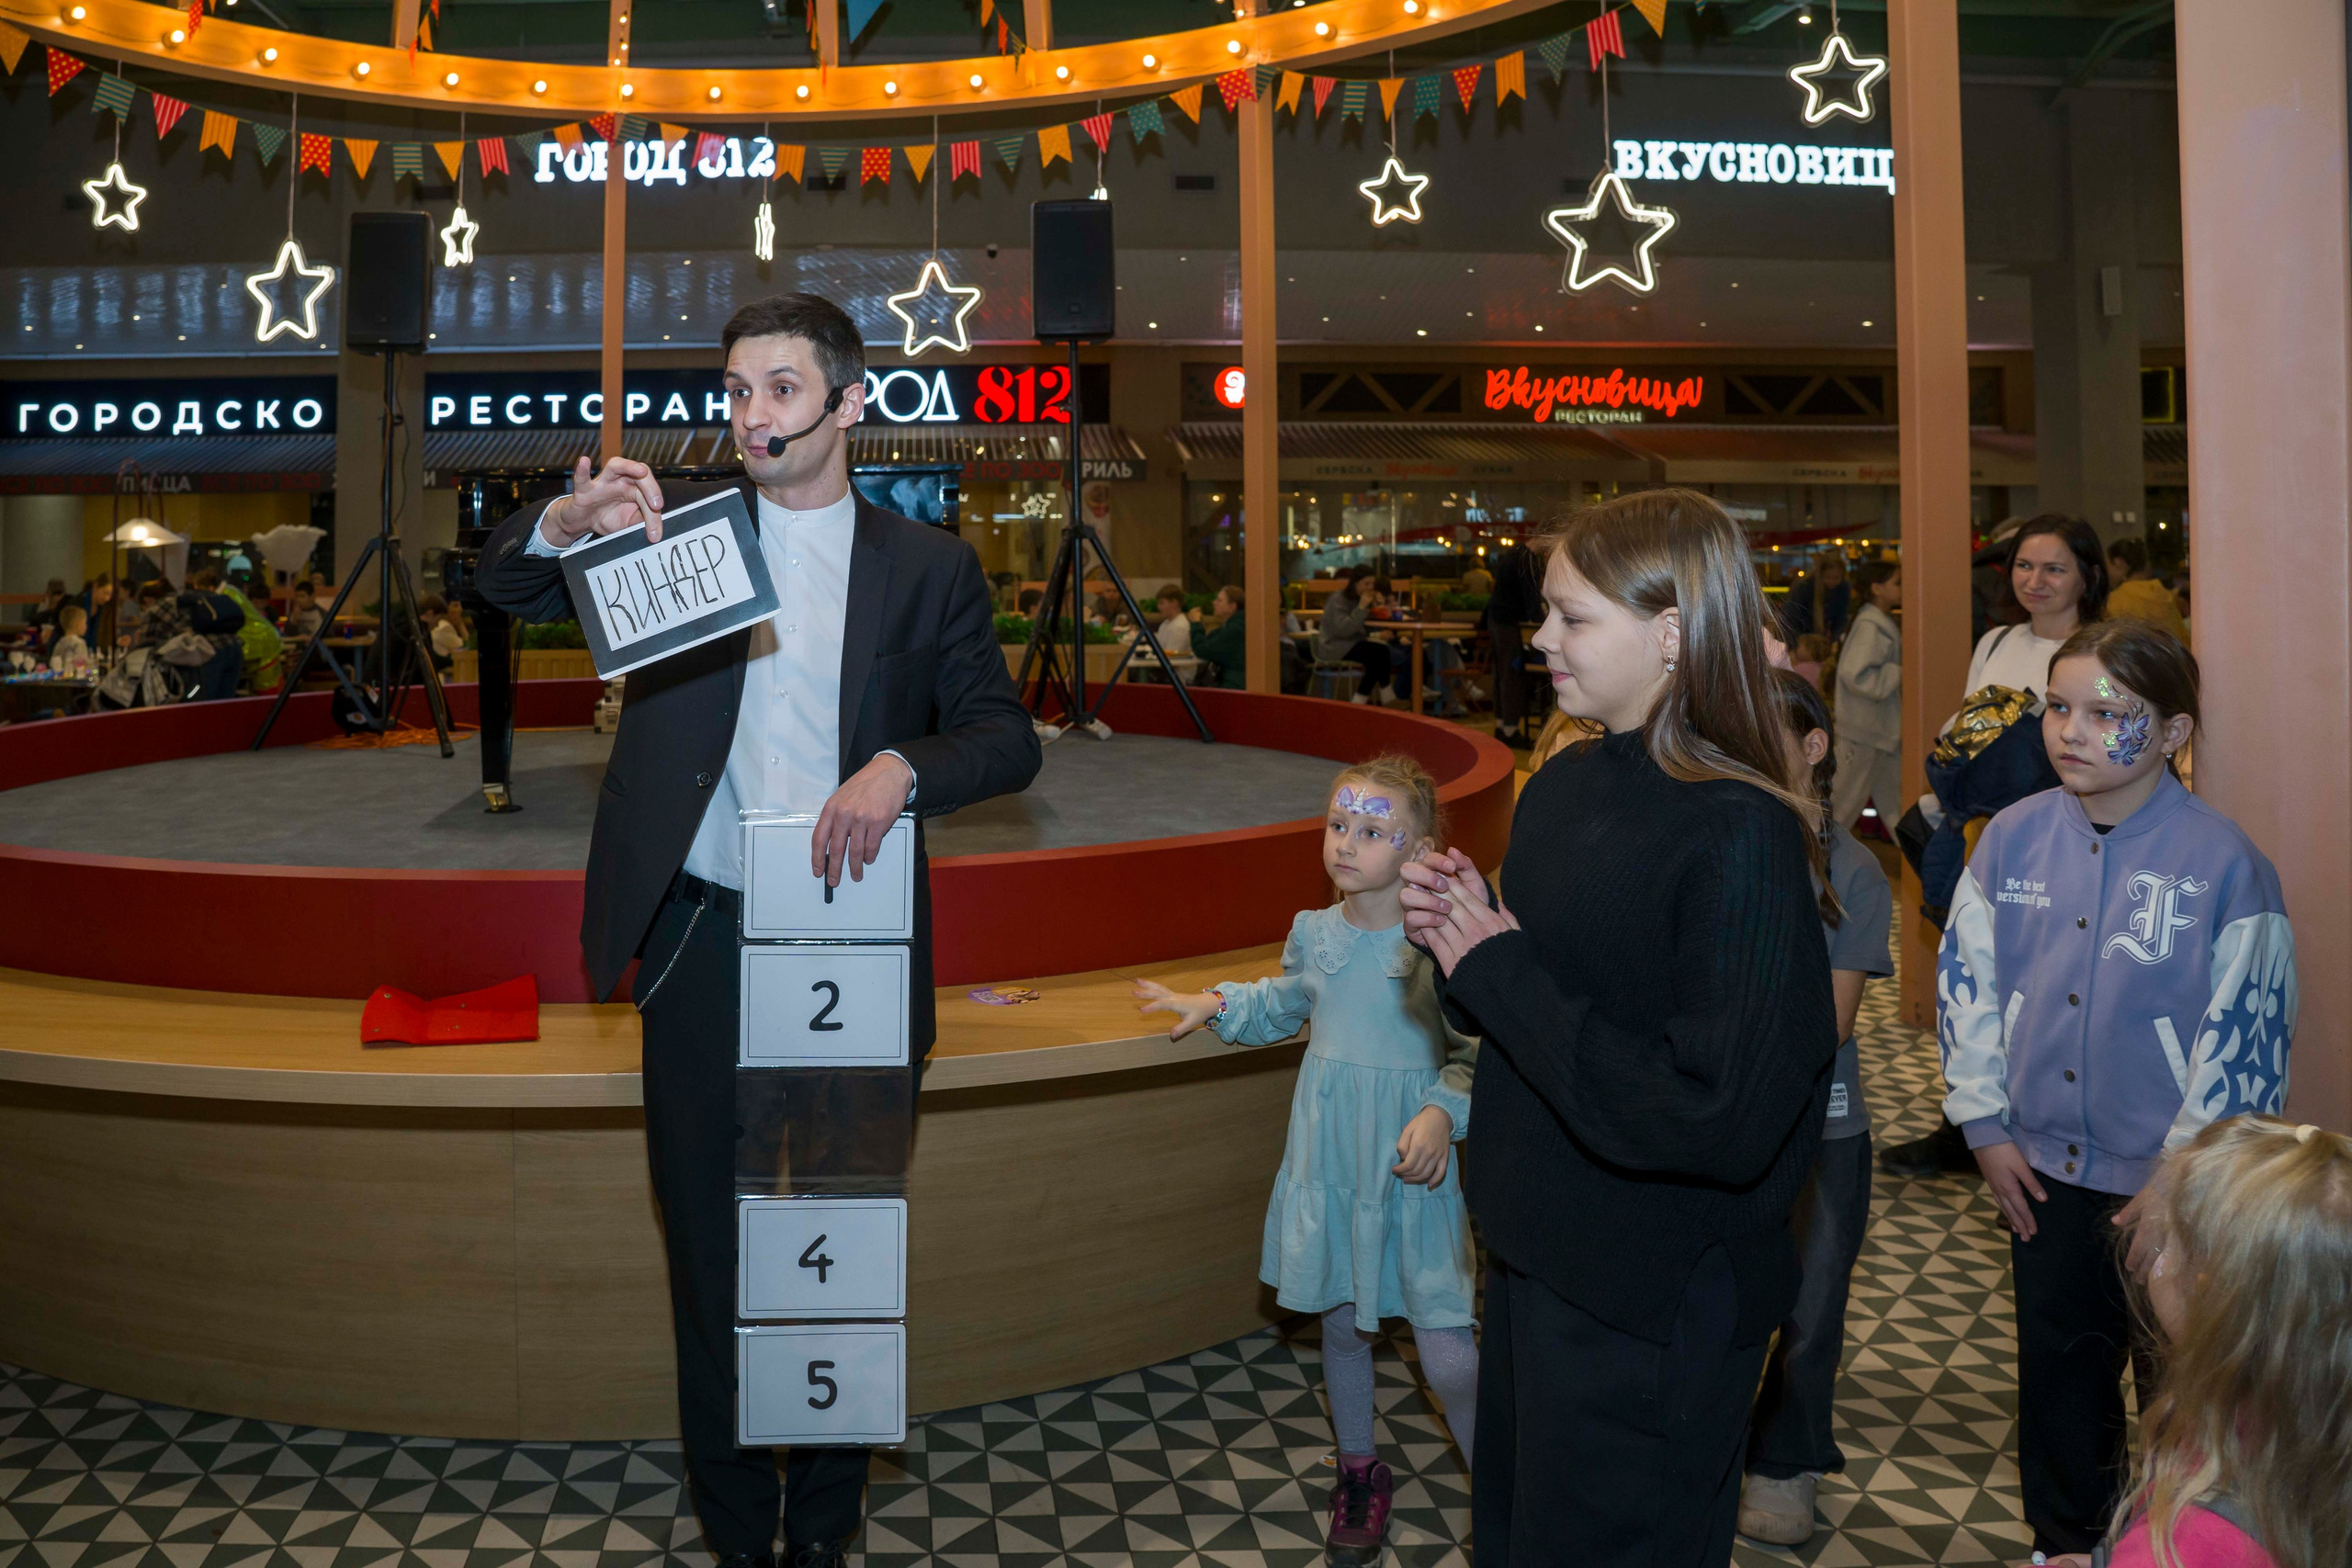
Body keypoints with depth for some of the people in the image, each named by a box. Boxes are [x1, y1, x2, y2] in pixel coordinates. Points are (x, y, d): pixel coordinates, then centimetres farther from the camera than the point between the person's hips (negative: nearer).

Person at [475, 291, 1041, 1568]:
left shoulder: (928, 566, 4)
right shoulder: (677, 521, 7)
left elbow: (1007, 737, 0)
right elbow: (507, 589, 5)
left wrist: (901, 766, -22)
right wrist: (569, 520, -18)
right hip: (702, 942, 1)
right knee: (711, 1248, 11)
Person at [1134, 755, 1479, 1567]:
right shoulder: (1313, 933, 2)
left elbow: (1475, 1054, -9)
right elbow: (1283, 1006, 23)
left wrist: (1441, 1112, -23)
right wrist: (1215, 1004, 12)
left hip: (1410, 1172, -5)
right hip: (1327, 1163, 5)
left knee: (1449, 1360, -4)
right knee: (1341, 1326, 18)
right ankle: (1359, 1474, 42)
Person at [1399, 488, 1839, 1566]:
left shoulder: (1741, 836, -23)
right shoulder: (1563, 786, 1)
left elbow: (1721, 1122, -29)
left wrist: (1500, 971, -23)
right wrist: (1464, 933, -9)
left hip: (1652, 1313, -7)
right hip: (1532, 1254, 8)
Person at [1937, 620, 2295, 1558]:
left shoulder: (2224, 863, -15)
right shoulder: (2015, 836, -4)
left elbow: (2247, 1032, -13)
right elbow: (1966, 981, 3)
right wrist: (1986, 1127, 1)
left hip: (2172, 1183, -4)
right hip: (2043, 1166, 4)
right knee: (2057, 1366, 19)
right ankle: (2064, 1542, 39)